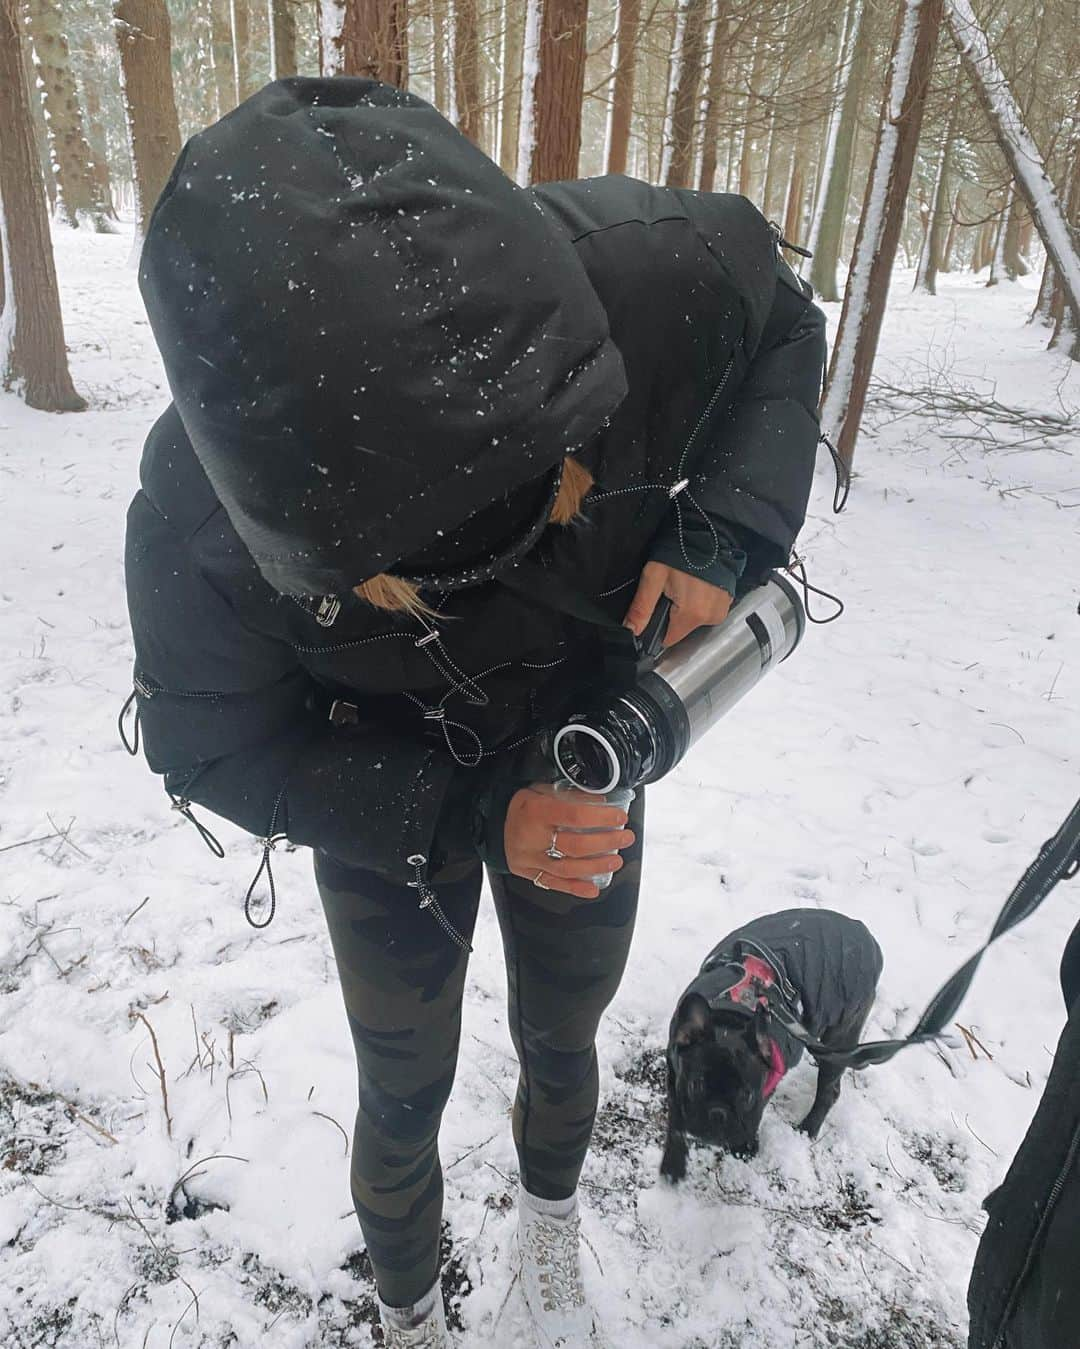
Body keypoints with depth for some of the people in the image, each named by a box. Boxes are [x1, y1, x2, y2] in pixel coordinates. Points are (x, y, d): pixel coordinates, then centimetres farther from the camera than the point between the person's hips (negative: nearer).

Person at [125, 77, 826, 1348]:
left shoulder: (650, 271, -32)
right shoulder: (198, 520, -34)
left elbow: (783, 326, -9)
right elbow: (210, 752, -18)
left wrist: (724, 534, -28)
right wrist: (470, 814, -33)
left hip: (588, 773, 3)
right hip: (391, 807, -2)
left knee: (562, 1049, 24)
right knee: (404, 1099, 14)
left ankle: (551, 1229, 63)